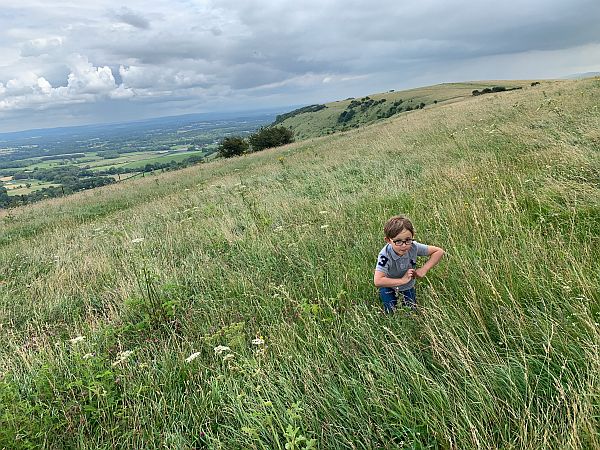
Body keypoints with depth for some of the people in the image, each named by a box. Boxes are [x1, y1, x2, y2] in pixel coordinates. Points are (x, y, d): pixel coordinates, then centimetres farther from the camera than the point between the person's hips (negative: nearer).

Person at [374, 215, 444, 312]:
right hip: (390, 288, -3)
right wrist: (403, 280, -37)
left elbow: (439, 252, -15)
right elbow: (377, 281, -45)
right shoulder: (385, 255, -37)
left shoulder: (414, 247, -26)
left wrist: (424, 269, -24)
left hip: (408, 288, 3)